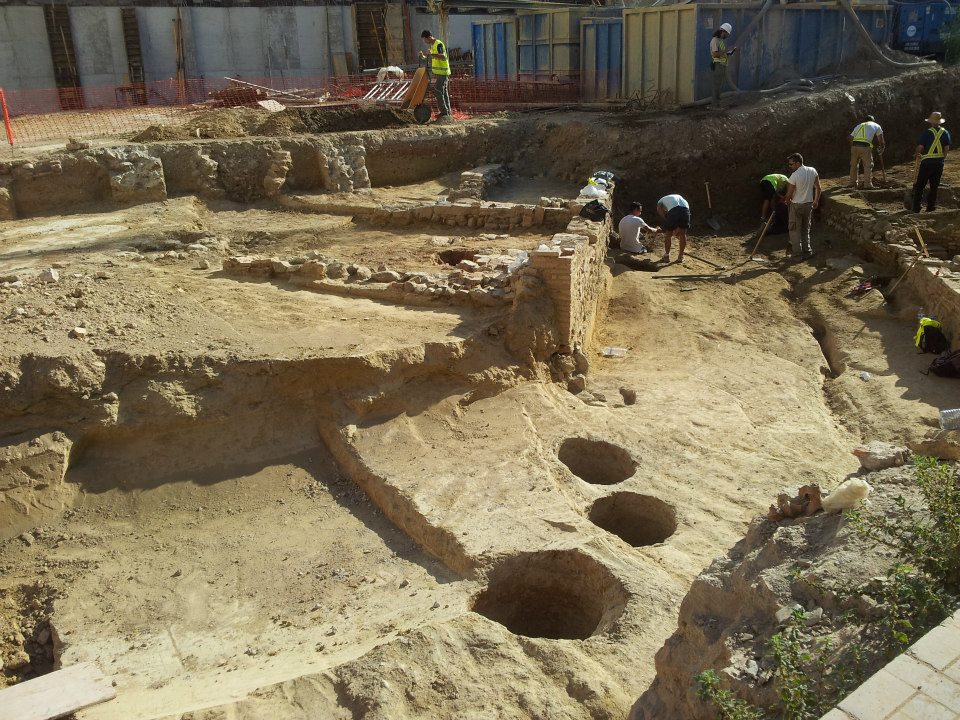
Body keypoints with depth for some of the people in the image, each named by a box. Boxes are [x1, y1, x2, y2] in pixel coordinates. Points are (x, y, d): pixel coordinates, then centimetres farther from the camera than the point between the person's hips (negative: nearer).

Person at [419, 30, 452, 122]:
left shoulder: (439, 44, -15)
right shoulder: (432, 45, 15)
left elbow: (443, 57, -29)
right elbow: (431, 58, 24)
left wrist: (431, 54, -37)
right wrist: (423, 56, 7)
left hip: (442, 72, -10)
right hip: (438, 73, 10)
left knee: (438, 92, -13)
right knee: (443, 92, 13)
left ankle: (445, 113, -12)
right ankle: (446, 112, 19)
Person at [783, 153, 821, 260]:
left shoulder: (794, 176, -21)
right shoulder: (813, 171, -3)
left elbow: (789, 194, -14)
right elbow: (818, 188, 6)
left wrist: (787, 201, 8)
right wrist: (816, 201, 18)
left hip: (796, 205, -6)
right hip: (809, 204, 6)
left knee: (795, 229, 7)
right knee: (806, 229, 17)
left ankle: (797, 253, 5)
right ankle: (807, 251, 20)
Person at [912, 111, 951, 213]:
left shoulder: (927, 132, -11)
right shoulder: (945, 133, 3)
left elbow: (920, 147, -12)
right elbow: (947, 148, 6)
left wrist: (918, 155, 8)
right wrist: (942, 157, 21)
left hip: (927, 162, -4)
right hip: (939, 163, 4)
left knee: (920, 185, 2)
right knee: (934, 186, 12)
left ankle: (916, 208, 0)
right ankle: (931, 207, 14)